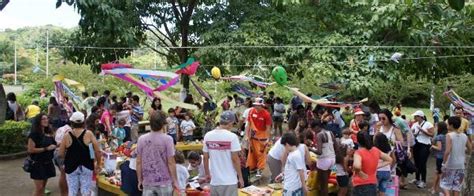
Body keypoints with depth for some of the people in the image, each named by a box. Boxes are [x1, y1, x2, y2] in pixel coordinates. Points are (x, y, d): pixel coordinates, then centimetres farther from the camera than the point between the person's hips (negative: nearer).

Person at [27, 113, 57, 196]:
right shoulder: (34, 134, -11)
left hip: (48, 163, 7)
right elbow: (30, 150, -19)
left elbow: (53, 144, 23)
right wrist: (46, 149, -19)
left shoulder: (48, 133, 9)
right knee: (39, 188, -7)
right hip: (38, 164, -7)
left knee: (43, 187, 11)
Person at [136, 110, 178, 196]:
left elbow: (139, 162, 2)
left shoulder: (141, 139, -1)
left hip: (147, 182, 3)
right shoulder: (167, 139, -12)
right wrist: (175, 181, -2)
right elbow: (171, 163, -11)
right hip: (164, 182, -3)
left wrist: (140, 180, 12)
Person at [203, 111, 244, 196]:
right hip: (229, 181, -4)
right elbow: (235, 159, -13)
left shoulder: (208, 136, -1)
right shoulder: (232, 136, -14)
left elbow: (206, 158, 5)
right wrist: (240, 177, -3)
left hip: (215, 180, 4)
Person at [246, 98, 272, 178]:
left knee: (261, 153, 2)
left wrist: (267, 139, -13)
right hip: (253, 136, 4)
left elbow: (268, 128, -12)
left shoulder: (266, 114, -16)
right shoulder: (251, 112, -4)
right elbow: (249, 124, 5)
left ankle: (259, 170, 12)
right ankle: (252, 167, 28)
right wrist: (248, 135, 4)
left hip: (262, 137, -4)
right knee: (252, 152, 14)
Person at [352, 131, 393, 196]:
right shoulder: (376, 150, 3)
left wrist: (359, 173, -19)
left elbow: (357, 166, -38)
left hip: (360, 186, -7)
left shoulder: (359, 152, -18)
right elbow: (389, 160, 18)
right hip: (373, 185, 7)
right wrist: (377, 166, 10)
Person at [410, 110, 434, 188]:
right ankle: (417, 179, 27)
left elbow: (432, 134, -15)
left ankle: (423, 181, 2)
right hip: (416, 145, 6)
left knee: (422, 163, -7)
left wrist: (422, 130, -20)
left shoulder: (428, 124, -8)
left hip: (425, 146, -6)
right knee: (417, 162, 13)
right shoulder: (415, 124, 7)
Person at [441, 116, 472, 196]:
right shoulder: (464, 136, 2)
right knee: (457, 186, 13)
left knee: (445, 184, 7)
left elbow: (448, 151, -21)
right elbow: (470, 149, 12)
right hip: (461, 165, 5)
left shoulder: (449, 135, -14)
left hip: (450, 164, -5)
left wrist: (444, 162, -13)